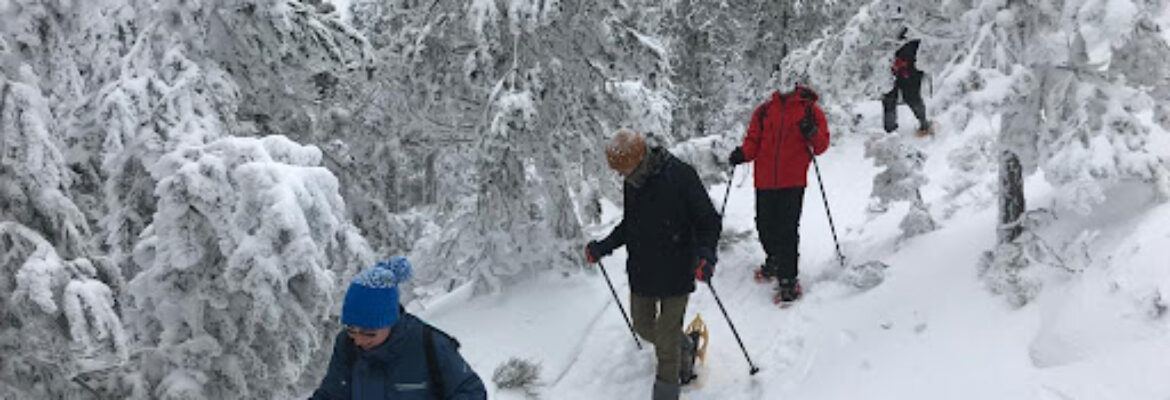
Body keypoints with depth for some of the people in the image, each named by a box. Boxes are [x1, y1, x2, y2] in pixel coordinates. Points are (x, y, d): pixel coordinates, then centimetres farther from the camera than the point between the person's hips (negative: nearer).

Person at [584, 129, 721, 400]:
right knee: (643, 326, 15)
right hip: (642, 271, 6)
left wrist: (705, 253, -28)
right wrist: (603, 248, 7)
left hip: (675, 272, -6)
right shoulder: (631, 185, 2)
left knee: (667, 335, -1)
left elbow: (708, 220, -13)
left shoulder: (680, 176, -18)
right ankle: (681, 347, 42)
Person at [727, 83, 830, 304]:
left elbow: (822, 145, 5)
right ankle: (774, 260, 38)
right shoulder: (764, 111, 12)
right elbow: (753, 141, 13)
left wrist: (812, 134, -16)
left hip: (794, 180, -3)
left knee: (788, 229, -9)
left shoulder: (810, 110, 5)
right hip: (765, 180, 3)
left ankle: (788, 280, -3)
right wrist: (743, 153, -6)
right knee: (765, 226, 11)